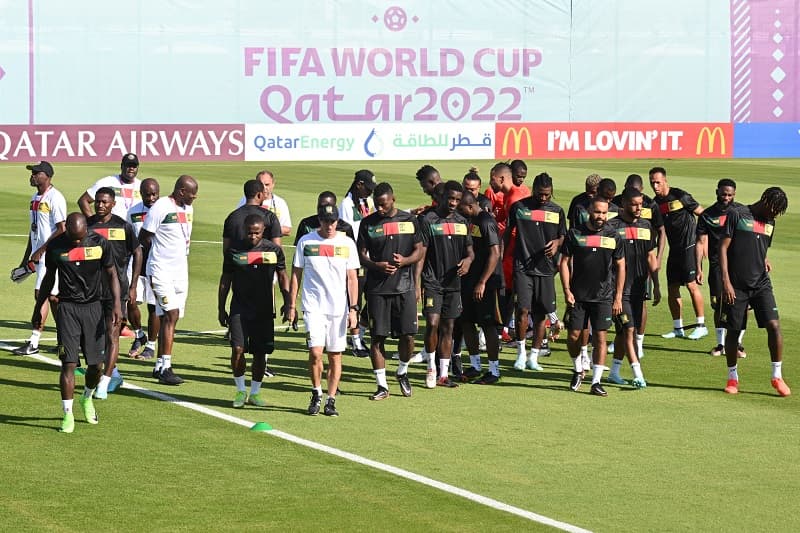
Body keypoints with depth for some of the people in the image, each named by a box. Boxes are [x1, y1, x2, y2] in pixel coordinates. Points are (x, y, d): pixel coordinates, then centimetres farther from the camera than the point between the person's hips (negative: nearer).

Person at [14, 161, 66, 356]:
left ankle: (33, 342, -11)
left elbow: (61, 230, -18)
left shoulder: (55, 198, -14)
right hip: (38, 257, 9)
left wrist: (41, 250, -18)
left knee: (41, 295, -11)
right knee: (52, 297, 12)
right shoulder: (35, 198, 14)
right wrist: (26, 257, 20)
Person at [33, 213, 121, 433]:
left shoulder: (100, 243, -3)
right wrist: (38, 309, 16)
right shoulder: (56, 246, -2)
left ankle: (87, 398, 34)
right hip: (67, 307, -1)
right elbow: (49, 278, 11)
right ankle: (67, 414, -2)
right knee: (69, 363, -9)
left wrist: (116, 304, -7)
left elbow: (111, 274, 5)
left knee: (96, 363, 3)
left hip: (93, 307, 1)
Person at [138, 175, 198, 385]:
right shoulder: (161, 208, -14)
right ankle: (166, 368, -15)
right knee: (171, 314, -15)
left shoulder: (187, 209, 11)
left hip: (180, 271, 8)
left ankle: (159, 366, 15)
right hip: (161, 270, -8)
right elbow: (143, 237, -8)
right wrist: (161, 253, 5)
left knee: (169, 318, 9)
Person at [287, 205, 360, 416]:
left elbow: (352, 278, 6)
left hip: (339, 308, 1)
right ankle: (316, 394, 8)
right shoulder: (306, 242, 3)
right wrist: (291, 306, 5)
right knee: (315, 352, -13)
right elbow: (296, 275, 8)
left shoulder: (347, 244, 4)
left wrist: (353, 309, -1)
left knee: (335, 355, 3)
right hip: (313, 306, -1)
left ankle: (331, 400, 13)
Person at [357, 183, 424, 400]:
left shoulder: (409, 220, 6)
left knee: (407, 335, -2)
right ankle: (382, 385, 5)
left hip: (404, 286, 0)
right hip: (377, 288, 0)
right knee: (377, 336, -2)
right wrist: (376, 265, -14)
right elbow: (361, 255, 6)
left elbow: (419, 250, 9)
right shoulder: (368, 223, 5)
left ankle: (402, 372, 25)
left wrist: (405, 260, -12)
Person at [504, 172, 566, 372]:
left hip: (546, 268, 2)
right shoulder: (519, 207, 2)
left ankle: (534, 357, 15)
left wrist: (556, 243, -8)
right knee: (523, 309, -13)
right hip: (523, 267, -2)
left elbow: (563, 237, 16)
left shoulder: (557, 211, 8)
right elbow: (508, 234, 9)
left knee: (541, 314, 5)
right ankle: (521, 354, 1)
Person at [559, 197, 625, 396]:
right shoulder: (575, 233, 0)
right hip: (578, 296, 0)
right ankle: (578, 370, 27)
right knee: (573, 336, 1)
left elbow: (620, 267, 7)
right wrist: (567, 290, -5)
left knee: (600, 338, -4)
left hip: (603, 297, 0)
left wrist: (618, 297, 1)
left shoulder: (613, 236, 2)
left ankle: (596, 382, 0)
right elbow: (565, 262, 4)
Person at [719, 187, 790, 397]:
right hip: (736, 285, -4)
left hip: (761, 285, 4)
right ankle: (732, 378, 19)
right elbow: (723, 248, -6)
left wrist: (764, 261, 7)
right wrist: (726, 281, -12)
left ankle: (777, 377, -2)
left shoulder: (769, 222, 14)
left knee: (774, 326, -11)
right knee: (733, 331, 2)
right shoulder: (737, 215, -4)